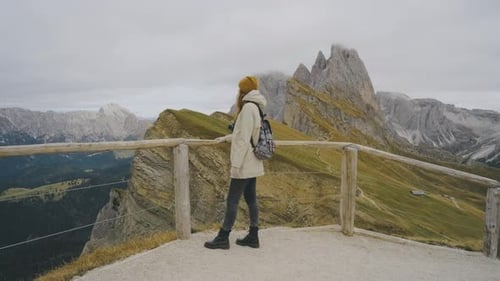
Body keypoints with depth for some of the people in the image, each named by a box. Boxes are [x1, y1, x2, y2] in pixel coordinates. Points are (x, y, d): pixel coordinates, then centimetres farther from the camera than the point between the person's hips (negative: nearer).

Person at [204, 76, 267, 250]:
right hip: (251, 164, 10)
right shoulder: (255, 108, 13)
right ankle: (253, 237, 19)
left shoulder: (248, 107, -16)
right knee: (251, 199, 12)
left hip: (245, 164, -9)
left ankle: (223, 238, 7)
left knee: (232, 200, -2)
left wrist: (236, 163, -21)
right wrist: (226, 138, 32)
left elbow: (244, 139, -22)